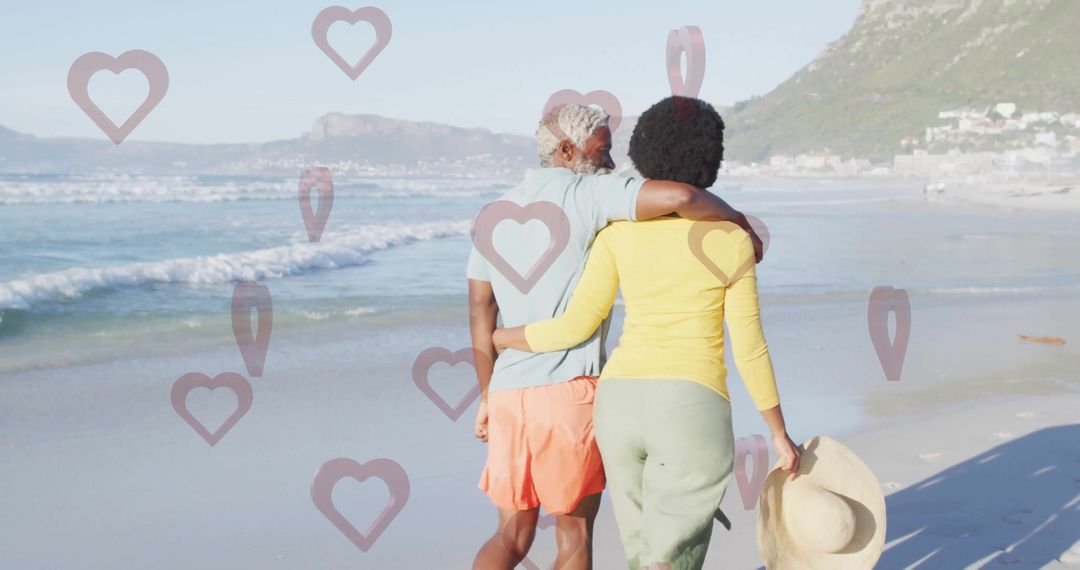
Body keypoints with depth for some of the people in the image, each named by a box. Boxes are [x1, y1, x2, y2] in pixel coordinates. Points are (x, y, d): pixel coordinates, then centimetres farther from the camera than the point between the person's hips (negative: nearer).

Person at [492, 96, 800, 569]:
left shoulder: (618, 232, 4)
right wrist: (780, 433, 12)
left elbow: (577, 326, 0)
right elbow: (749, 346, 0)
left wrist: (502, 337, 18)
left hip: (620, 405, 4)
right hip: (691, 413, -4)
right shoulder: (732, 239, -1)